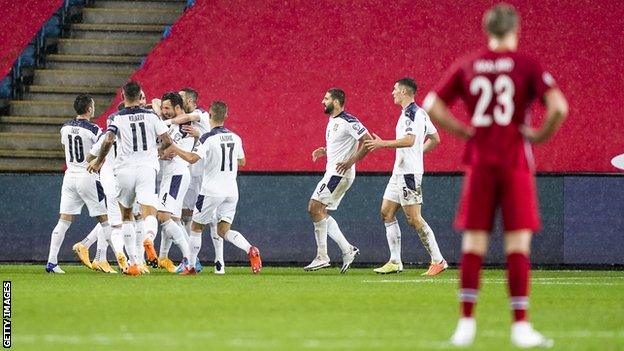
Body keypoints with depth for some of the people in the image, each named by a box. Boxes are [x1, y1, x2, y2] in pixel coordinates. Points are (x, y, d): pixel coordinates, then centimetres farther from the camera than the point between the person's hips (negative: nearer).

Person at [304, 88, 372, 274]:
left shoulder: (348, 122, -15)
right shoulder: (332, 121, 15)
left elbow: (368, 141, -19)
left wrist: (350, 161, -22)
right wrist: (324, 150, 12)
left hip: (340, 173, -10)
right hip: (332, 173, 10)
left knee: (315, 207, -14)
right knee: (320, 213, 9)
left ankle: (322, 257, -11)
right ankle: (348, 250, 11)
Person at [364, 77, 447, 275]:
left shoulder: (411, 113, -15)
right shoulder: (419, 113, 16)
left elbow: (409, 140, -27)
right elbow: (435, 139, 22)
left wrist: (383, 143, -20)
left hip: (409, 173, -11)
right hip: (399, 172, 11)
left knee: (414, 218, -10)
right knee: (387, 213, 10)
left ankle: (438, 261, -8)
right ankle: (395, 262, 11)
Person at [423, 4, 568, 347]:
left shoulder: (467, 65, 7)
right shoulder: (526, 65, -3)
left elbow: (431, 106, 4)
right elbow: (558, 106, -16)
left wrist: (465, 132, 8)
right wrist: (541, 135, -1)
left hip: (479, 162, 3)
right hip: (516, 162, -3)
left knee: (473, 244, 6)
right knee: (518, 245, 0)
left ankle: (466, 323, 4)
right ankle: (520, 326, -2)